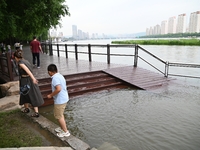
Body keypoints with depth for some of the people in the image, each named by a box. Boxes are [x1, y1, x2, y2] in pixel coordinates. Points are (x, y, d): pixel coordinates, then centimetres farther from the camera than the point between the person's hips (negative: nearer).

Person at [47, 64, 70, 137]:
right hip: (64, 98, 10)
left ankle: (65, 132, 17)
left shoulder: (55, 78, -21)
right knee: (60, 114, 25)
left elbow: (58, 89, -33)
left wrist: (51, 95, -19)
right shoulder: (60, 75, 8)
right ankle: (62, 127, 41)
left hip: (60, 100, -10)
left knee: (58, 116, 5)